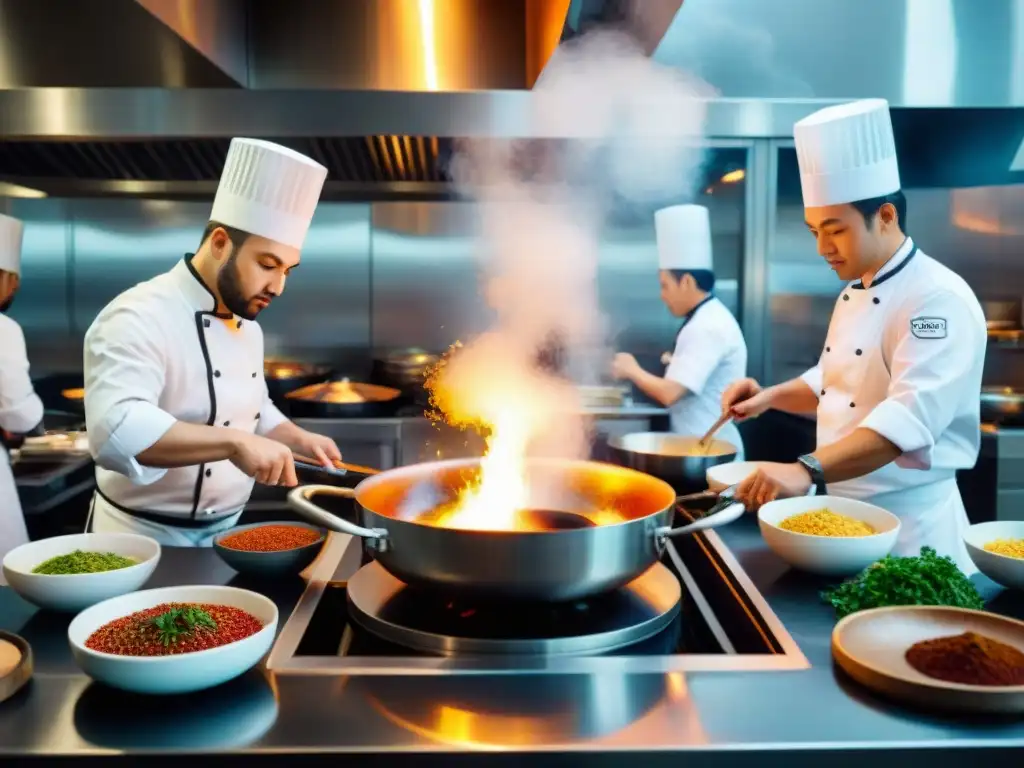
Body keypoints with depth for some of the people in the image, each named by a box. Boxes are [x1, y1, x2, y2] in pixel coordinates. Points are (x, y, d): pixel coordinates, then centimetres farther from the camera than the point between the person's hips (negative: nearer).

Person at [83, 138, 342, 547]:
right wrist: (234, 443, -43)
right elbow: (117, 429, -36)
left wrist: (298, 439, 0)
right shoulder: (139, 318, -21)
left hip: (227, 531, 8)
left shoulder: (246, 324, 5)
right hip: (147, 541, -8)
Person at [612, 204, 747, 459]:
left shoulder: (707, 327, -21)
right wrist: (677, 365, 9)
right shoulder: (709, 318, 11)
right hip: (706, 446, 10)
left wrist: (632, 370, -9)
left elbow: (669, 393, -25)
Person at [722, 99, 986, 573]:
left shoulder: (941, 299, -20)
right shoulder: (854, 293, 8)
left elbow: (909, 419, -33)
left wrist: (807, 471, -45)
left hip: (910, 521, -8)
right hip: (842, 512, 8)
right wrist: (771, 397, 3)